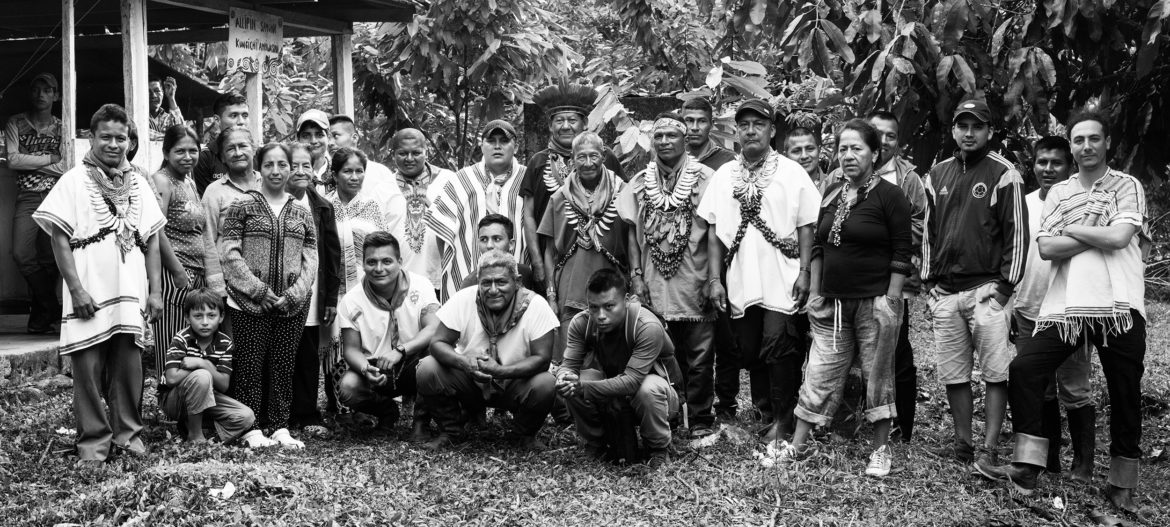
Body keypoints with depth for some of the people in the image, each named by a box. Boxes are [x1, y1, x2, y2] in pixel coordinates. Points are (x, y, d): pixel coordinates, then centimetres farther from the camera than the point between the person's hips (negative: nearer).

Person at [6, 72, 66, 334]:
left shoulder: (62, 128, 8)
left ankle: (40, 312, 15)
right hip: (27, 198, 0)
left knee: (49, 258, -2)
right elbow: (13, 160, -3)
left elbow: (65, 169, -2)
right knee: (22, 254, -15)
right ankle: (52, 307, 0)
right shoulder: (16, 123, 9)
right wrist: (50, 159, -4)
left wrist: (29, 160, -5)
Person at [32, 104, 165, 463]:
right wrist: (77, 290, -12)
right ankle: (93, 439, 11)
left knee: (129, 365, 5)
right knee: (89, 367, 0)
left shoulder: (138, 183, 13)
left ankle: (127, 432, 19)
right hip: (90, 294, -3)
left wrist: (155, 291, 6)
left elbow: (152, 240, 12)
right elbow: (60, 238, -4)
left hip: (131, 294, 3)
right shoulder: (74, 181, 1)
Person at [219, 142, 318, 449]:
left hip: (292, 304, 3)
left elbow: (310, 259, 8)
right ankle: (252, 428, 8)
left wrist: (294, 293, -7)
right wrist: (259, 290, -12)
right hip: (249, 302, -3)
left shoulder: (302, 213, 11)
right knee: (250, 365, 0)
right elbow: (229, 254, -6)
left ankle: (279, 426, 14)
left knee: (284, 365, 6)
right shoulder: (242, 207, 1)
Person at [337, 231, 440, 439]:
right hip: (374, 369, 1)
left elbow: (434, 330, -22)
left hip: (414, 366, -1)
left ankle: (421, 418, -7)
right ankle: (386, 410, 8)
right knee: (348, 388, -29)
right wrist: (365, 369, -29)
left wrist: (400, 351, -37)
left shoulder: (420, 286, -10)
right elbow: (352, 349, -5)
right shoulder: (351, 302, -7)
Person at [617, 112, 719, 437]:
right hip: (654, 286, 3)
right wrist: (636, 276, 3)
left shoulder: (704, 179, -3)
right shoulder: (640, 182, 9)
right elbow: (632, 232, 10)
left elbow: (714, 233, -7)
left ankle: (700, 421, 13)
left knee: (699, 359, 2)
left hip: (694, 286, -3)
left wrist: (715, 279, -11)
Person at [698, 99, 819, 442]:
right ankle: (763, 409, 25)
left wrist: (804, 272, -8)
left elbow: (806, 227, 0)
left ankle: (783, 418, 7)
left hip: (782, 281, -3)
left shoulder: (792, 172, 1)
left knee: (779, 347, -7)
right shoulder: (723, 176, 10)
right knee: (749, 351, 8)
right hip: (740, 282, 4)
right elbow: (715, 231, 11)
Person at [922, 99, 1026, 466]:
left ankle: (989, 450, -2)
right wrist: (928, 283, 13)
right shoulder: (938, 175, 14)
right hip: (945, 292, 5)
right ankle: (962, 443, 16)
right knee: (953, 374, 7)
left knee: (996, 373, -6)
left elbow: (1017, 233, -3)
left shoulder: (1003, 174, -1)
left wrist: (1005, 286, -9)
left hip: (986, 290, -5)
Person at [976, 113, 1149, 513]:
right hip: (1065, 305, 3)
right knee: (1024, 368, -11)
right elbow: (1046, 248, 1)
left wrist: (1071, 229, -2)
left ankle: (1121, 486, 18)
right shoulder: (1058, 193, 14)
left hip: (1119, 304, -3)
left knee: (1125, 395, 3)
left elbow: (1119, 236, -12)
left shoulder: (1127, 186, 5)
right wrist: (1100, 235, -5)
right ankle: (1027, 469, -4)